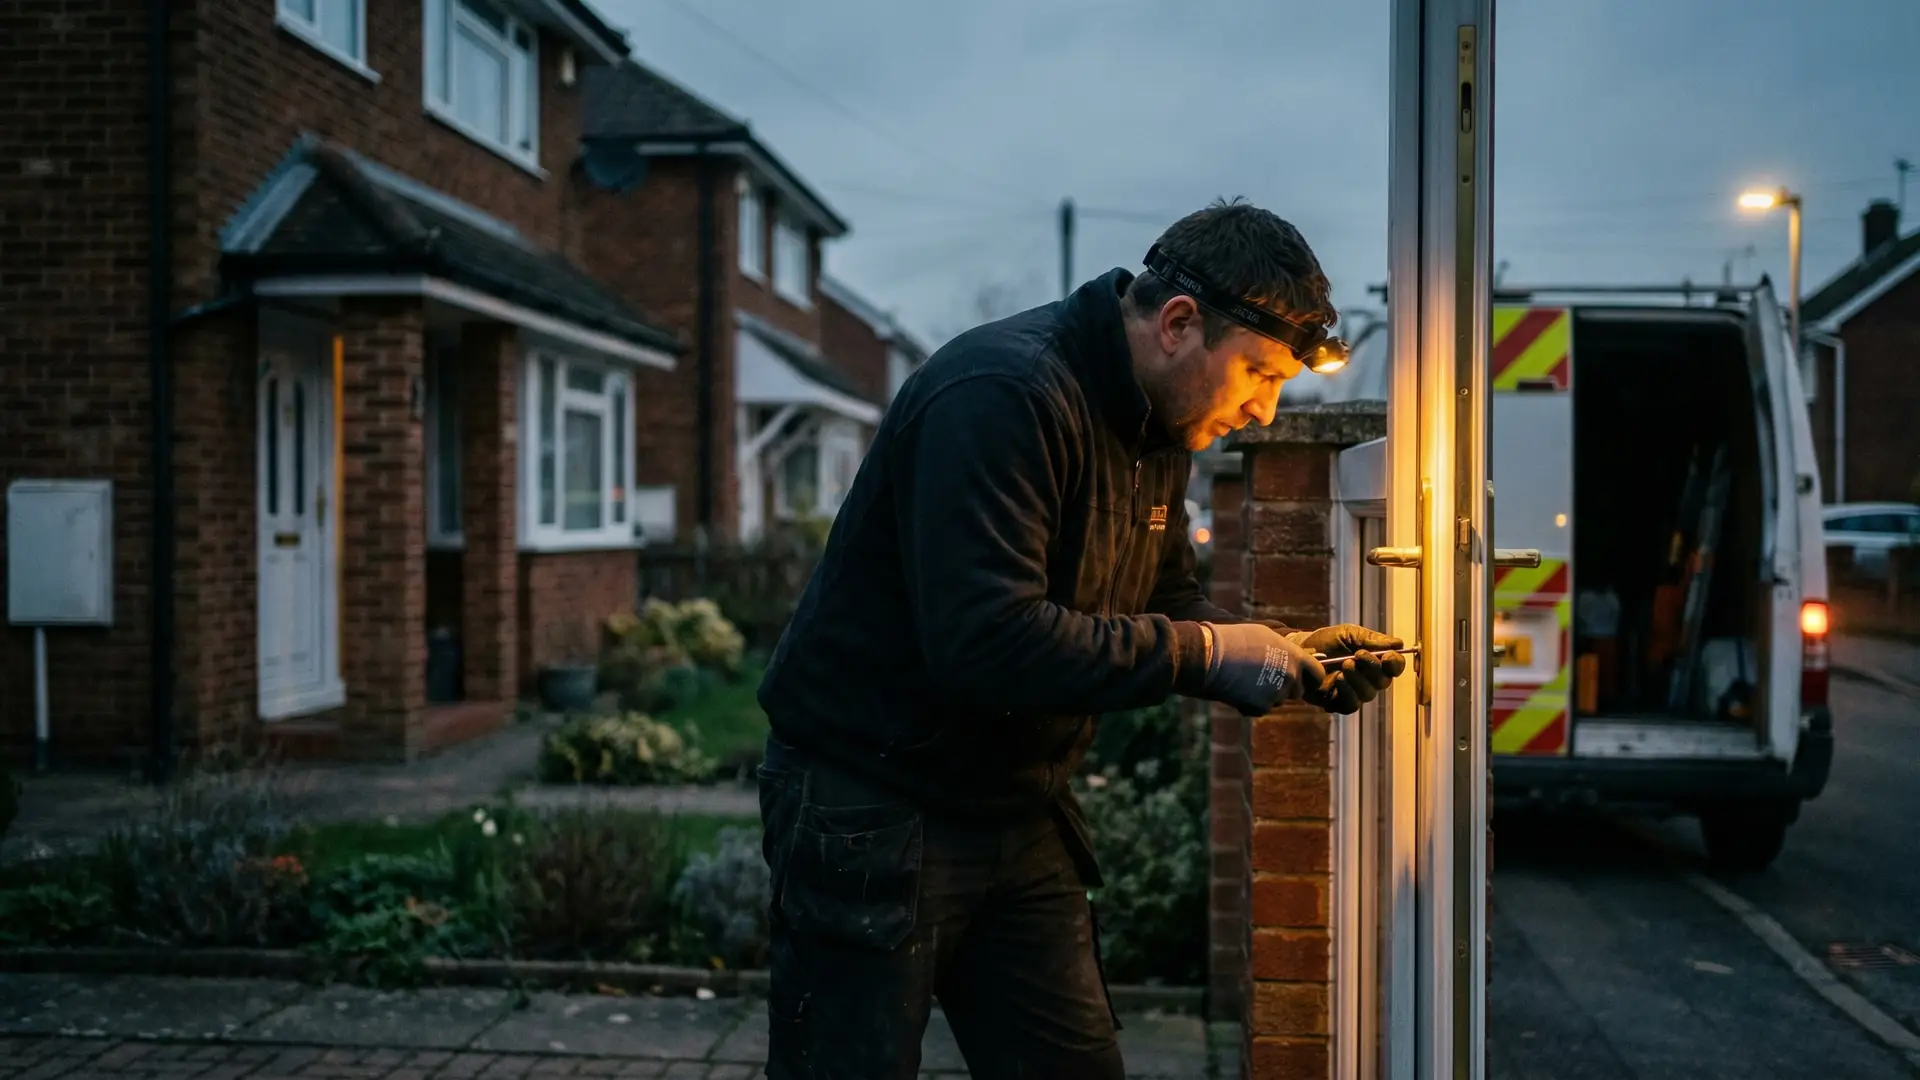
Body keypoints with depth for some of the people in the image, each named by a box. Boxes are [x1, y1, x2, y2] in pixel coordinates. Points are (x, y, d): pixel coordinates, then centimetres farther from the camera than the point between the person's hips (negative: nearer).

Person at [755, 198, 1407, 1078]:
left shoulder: (1157, 427, 6)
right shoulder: (1003, 395, -24)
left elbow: (1165, 607, 15)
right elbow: (987, 643, -32)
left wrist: (1289, 656, -3)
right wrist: (1206, 653, -25)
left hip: (1015, 811, 9)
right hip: (874, 809, -8)